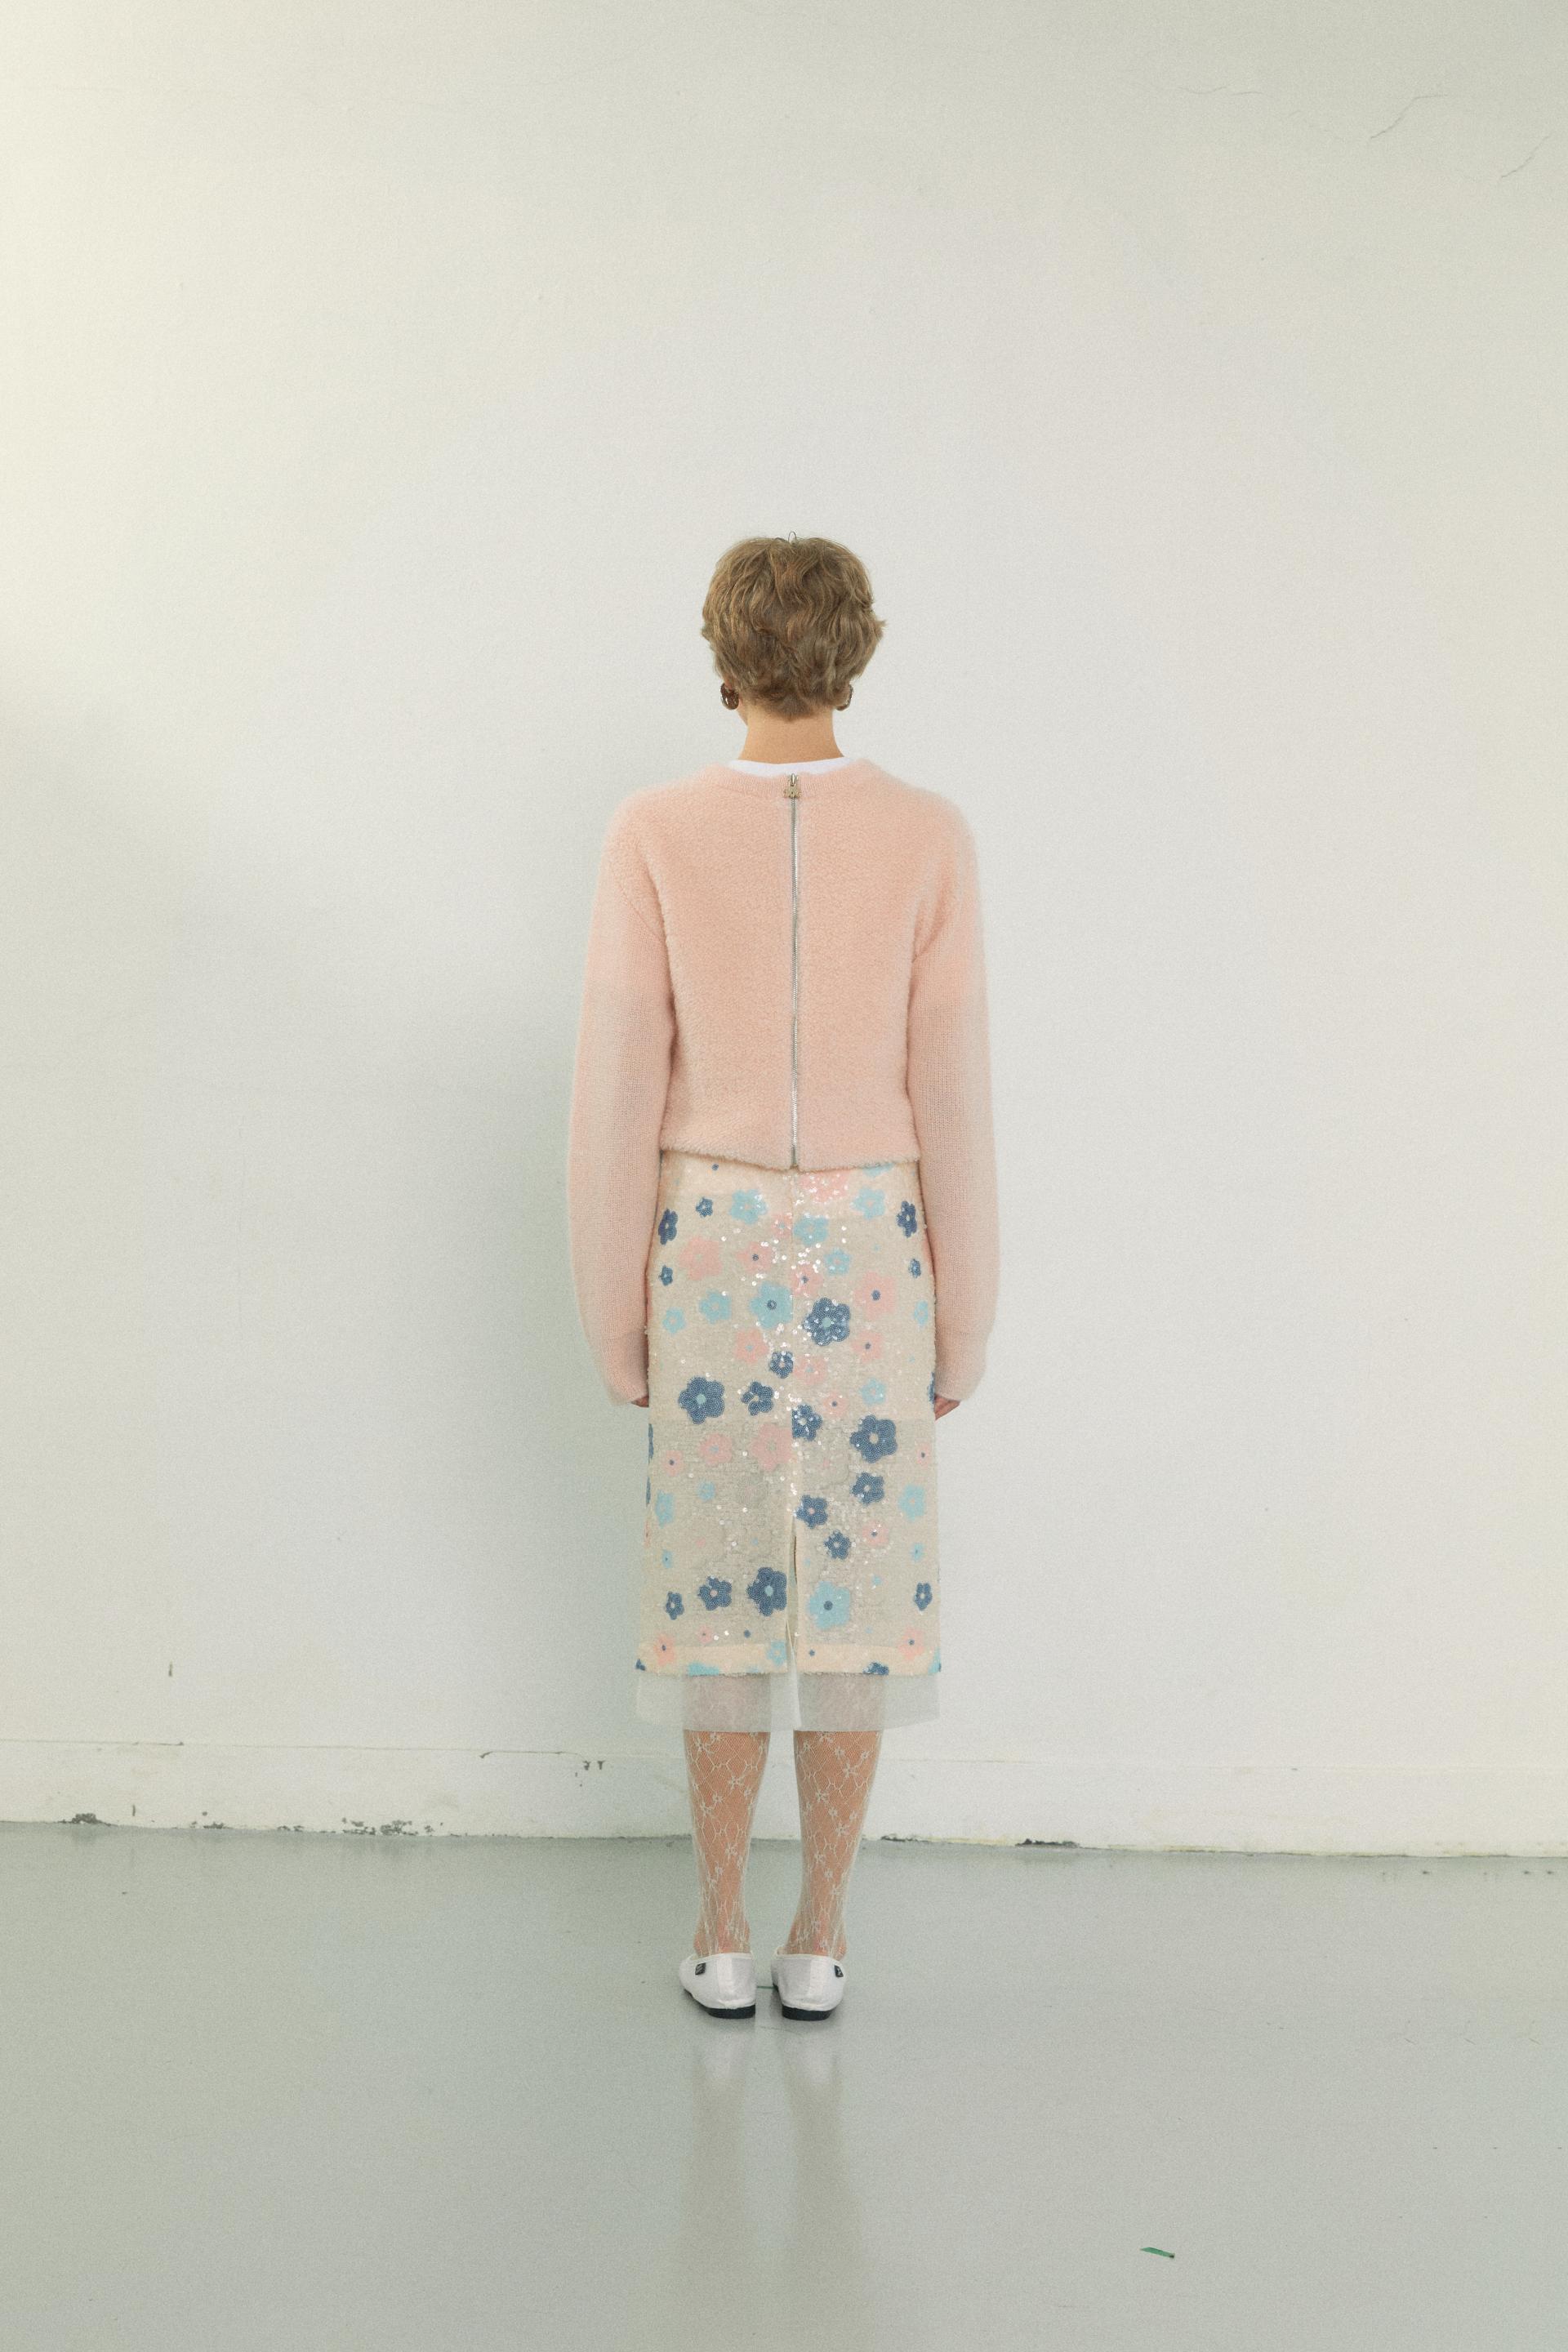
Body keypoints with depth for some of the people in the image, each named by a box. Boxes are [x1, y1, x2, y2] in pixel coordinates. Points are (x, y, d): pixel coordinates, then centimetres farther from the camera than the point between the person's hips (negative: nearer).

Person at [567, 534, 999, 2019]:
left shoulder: (654, 835, -8)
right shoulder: (929, 838, -7)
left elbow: (616, 1091, -7)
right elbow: (953, 1093, -6)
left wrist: (613, 1315, 3)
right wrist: (962, 1323, 4)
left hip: (713, 1251, 0)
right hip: (870, 1253, 0)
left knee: (718, 1586, 11)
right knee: (851, 1589, 11)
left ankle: (722, 1941, 19)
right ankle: (818, 1940, 19)